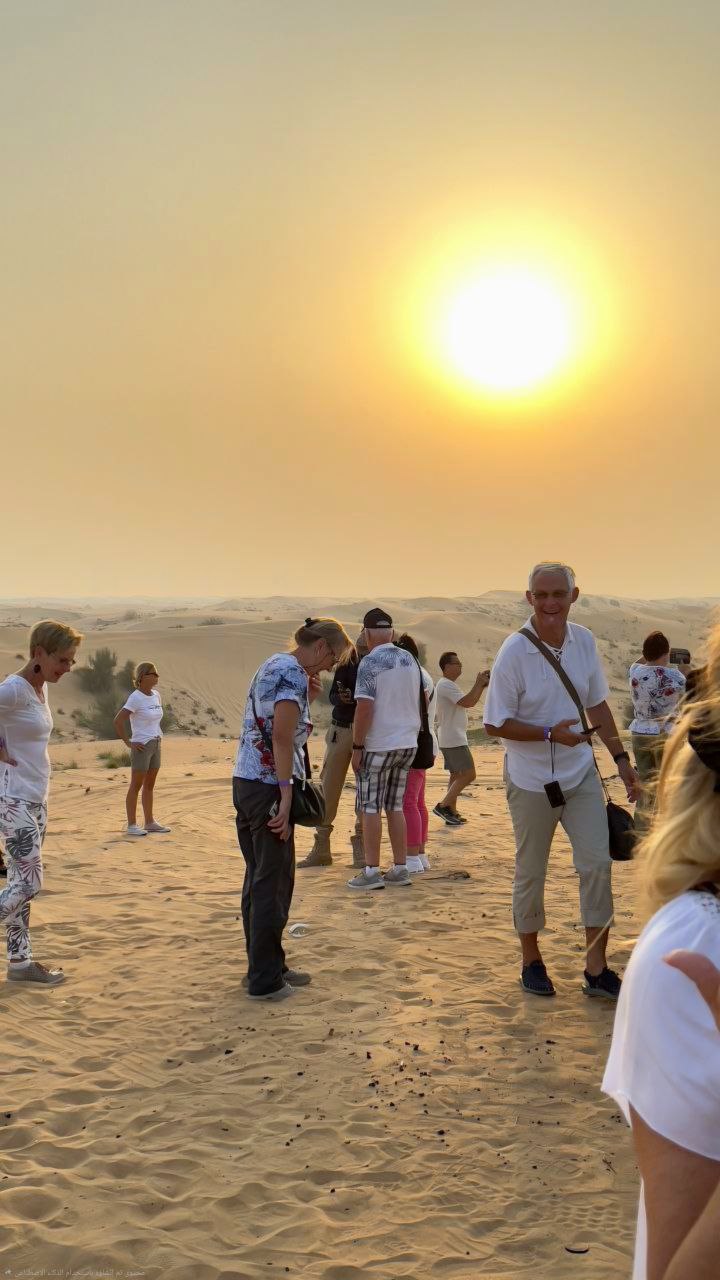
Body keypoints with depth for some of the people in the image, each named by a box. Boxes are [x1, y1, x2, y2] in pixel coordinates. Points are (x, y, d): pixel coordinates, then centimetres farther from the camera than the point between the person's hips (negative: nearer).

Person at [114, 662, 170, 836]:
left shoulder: (156, 695, 8)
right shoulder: (135, 698, -15)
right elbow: (118, 721, -20)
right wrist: (128, 743, -17)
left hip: (155, 745, 8)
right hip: (141, 746, -8)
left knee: (150, 785, 14)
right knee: (136, 786, -1)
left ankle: (149, 822, 21)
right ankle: (131, 825, 4)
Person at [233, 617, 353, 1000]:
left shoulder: (273, 664, 16)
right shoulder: (293, 675, -13)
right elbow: (282, 736, -22)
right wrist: (286, 797, -22)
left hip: (246, 780, 10)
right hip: (268, 786, -10)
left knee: (259, 879, 15)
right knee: (273, 883, -1)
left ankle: (266, 966, 25)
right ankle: (265, 981, 6)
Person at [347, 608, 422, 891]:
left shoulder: (370, 663, -13)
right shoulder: (409, 659, 7)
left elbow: (365, 708, -18)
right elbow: (420, 699, 17)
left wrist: (356, 746, -12)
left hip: (378, 746, -6)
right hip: (407, 743, 6)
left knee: (371, 808, 1)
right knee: (395, 807, 13)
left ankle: (371, 872, 2)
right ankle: (400, 869, 14)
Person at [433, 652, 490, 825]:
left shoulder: (448, 685, 18)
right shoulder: (446, 685, -17)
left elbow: (467, 701, 19)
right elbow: (468, 702, -27)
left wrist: (481, 685, 8)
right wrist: (479, 684, -15)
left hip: (452, 739, 11)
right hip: (454, 740, -11)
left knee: (457, 775, 14)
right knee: (469, 774, -10)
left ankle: (452, 812, 16)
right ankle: (443, 806, -8)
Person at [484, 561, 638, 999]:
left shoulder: (585, 641, -2)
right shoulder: (514, 651, -17)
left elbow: (598, 704, 11)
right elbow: (496, 724, -14)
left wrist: (621, 757, 7)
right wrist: (550, 734, -25)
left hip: (581, 774, 4)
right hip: (532, 781, -4)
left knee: (597, 864, 0)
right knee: (531, 873, 8)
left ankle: (596, 969, 10)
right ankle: (532, 960, 27)